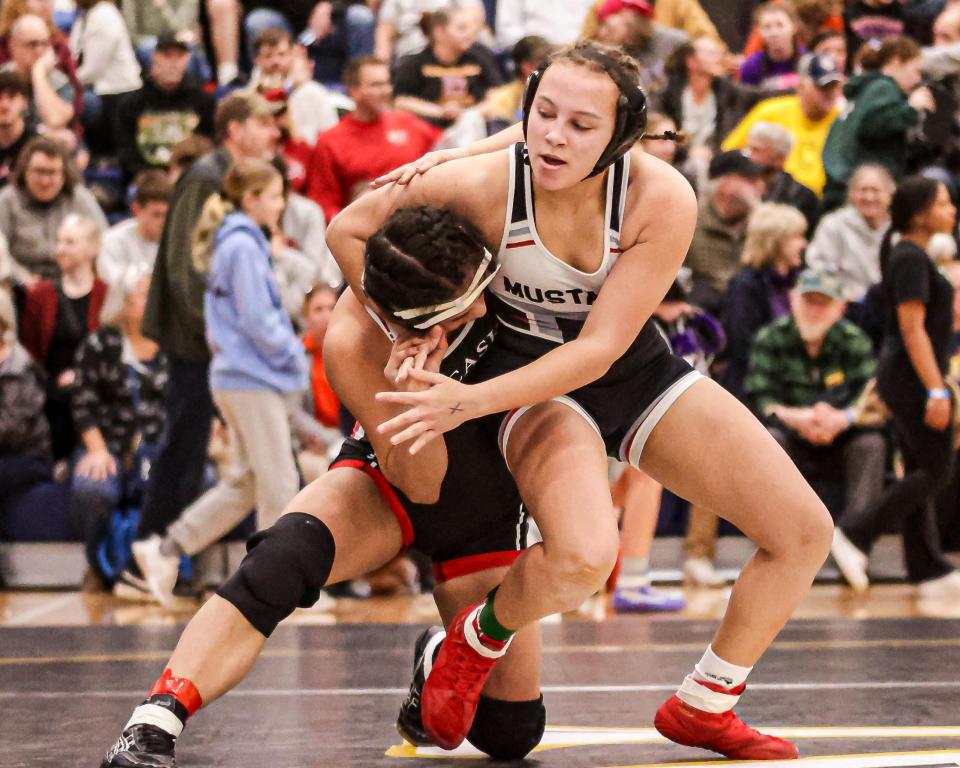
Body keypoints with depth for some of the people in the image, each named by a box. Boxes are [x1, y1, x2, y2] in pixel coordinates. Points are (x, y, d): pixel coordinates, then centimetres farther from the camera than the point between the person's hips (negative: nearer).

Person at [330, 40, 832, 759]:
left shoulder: (664, 199, -25)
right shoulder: (483, 185, -26)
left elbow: (601, 345, -25)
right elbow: (348, 229, -10)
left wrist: (472, 401, -32)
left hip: (639, 373, 3)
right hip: (532, 383, -3)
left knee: (805, 531, -2)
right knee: (582, 557, -34)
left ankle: (703, 708, 18)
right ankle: (478, 639, 0)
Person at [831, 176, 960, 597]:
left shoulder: (912, 255, 16)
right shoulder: (911, 259, -15)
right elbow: (912, 329, -20)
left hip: (905, 377, 10)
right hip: (912, 377, -10)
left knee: (920, 472, 9)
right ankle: (854, 534, -7)